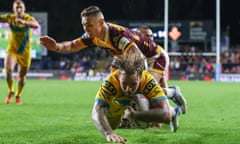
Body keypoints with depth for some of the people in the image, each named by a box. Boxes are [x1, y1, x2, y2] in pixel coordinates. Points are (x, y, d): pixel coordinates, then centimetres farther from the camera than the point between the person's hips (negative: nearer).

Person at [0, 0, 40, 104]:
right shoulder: (10, 18, -5)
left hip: (25, 52, 0)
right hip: (12, 50, 0)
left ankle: (18, 95, 35)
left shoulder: (28, 18, -14)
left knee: (22, 76, 9)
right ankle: (11, 92, 4)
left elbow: (36, 25, -35)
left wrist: (24, 22, -50)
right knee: (8, 70, -22)